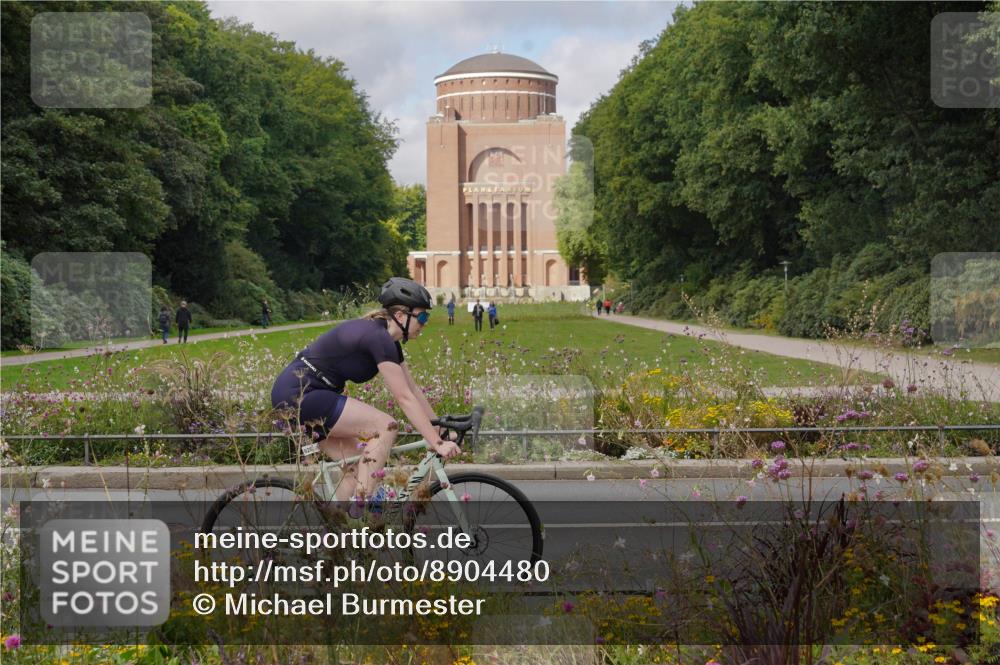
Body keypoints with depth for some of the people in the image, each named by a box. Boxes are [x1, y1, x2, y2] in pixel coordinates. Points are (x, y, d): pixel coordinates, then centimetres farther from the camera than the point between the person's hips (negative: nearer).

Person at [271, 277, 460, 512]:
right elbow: (405, 399, -21)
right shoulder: (378, 338, -19)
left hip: (295, 394, 10)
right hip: (298, 394, -10)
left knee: (359, 465, 9)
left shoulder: (389, 341, 11)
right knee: (386, 426, -14)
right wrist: (437, 444, -21)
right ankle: (363, 504, -11)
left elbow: (413, 390, 15)